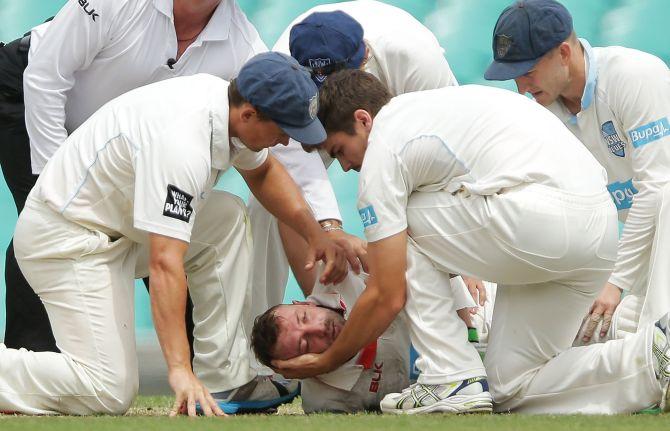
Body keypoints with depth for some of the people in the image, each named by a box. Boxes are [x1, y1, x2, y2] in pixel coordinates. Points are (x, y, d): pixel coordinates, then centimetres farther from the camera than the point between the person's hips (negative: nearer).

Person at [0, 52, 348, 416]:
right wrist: (179, 370, -41)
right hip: (65, 240, -10)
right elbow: (165, 263, -38)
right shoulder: (183, 141, -32)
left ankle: (224, 383, 3)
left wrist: (314, 232, 7)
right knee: (110, 393, -18)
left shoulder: (224, 98, -3)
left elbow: (262, 171, 21)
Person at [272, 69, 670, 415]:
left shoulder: (382, 150, 3)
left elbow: (387, 298, 2)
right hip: (603, 230, 9)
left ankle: (454, 380, 3)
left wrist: (327, 361, 15)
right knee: (514, 388, 15)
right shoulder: (434, 103, 29)